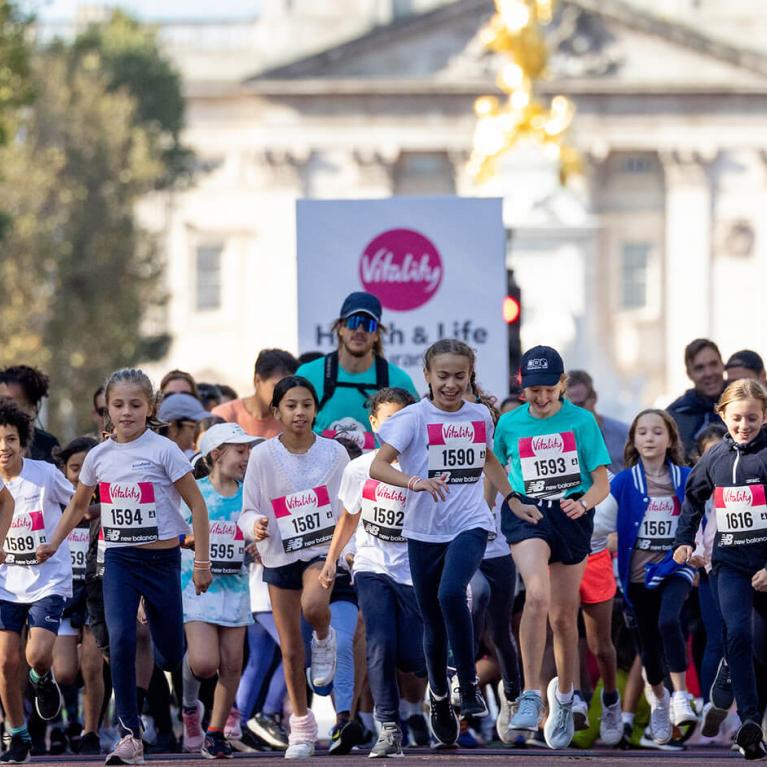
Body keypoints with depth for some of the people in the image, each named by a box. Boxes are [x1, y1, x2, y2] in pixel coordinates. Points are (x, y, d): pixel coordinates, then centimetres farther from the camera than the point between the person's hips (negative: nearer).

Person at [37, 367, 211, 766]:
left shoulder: (163, 450, -8)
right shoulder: (99, 456, 3)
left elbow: (197, 505, -4)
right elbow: (78, 504, 20)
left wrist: (202, 562, -6)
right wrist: (53, 544, 13)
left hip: (162, 560, -2)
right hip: (119, 561, 2)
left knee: (171, 654, 6)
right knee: (121, 640, -18)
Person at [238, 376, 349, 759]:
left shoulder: (334, 453, -4)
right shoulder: (262, 455, -6)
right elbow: (248, 511, -2)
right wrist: (255, 525, -23)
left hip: (323, 549, -1)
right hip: (280, 556, 1)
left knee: (313, 605, -34)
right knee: (291, 649, 5)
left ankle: (324, 639, 1)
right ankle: (301, 726, 21)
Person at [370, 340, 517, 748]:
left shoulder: (480, 416, 4)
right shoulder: (414, 418, -8)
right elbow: (378, 465, -21)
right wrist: (414, 481, -38)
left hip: (470, 524, 0)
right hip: (425, 530, 0)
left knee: (451, 593, -27)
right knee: (433, 622, 8)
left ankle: (469, 686, -16)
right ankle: (439, 696, 31)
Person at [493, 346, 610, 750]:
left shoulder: (581, 421, 0)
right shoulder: (509, 424, 4)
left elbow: (602, 482, -3)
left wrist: (584, 502, -22)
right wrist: (514, 504, 10)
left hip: (572, 516, 1)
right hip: (527, 515, -1)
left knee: (564, 615, 9)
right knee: (537, 595, -26)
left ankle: (563, 695, 33)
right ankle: (530, 698, -28)